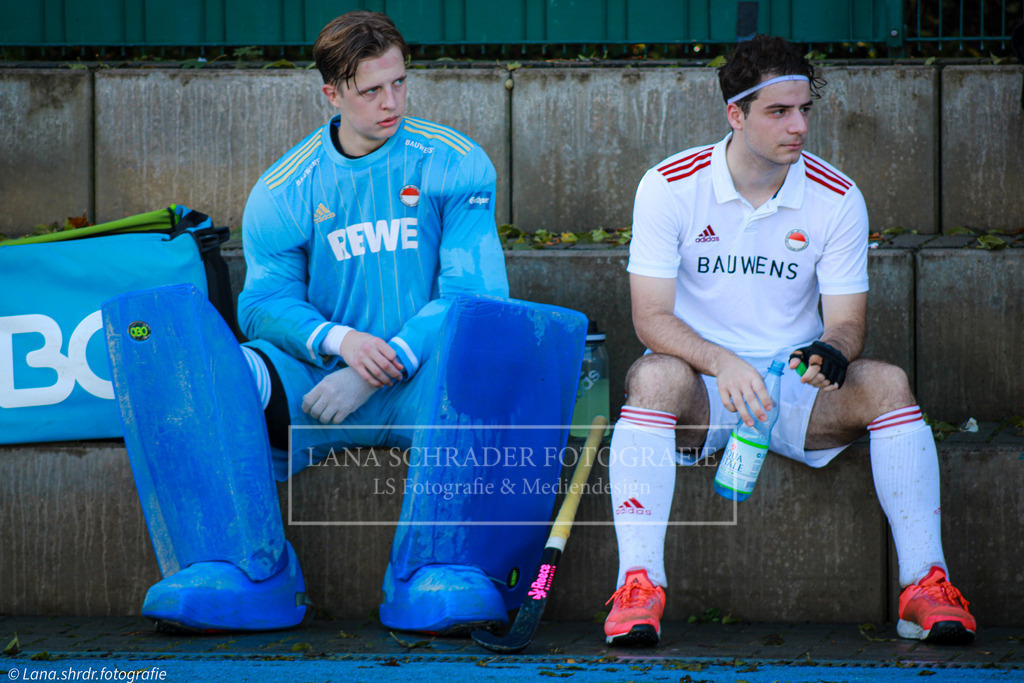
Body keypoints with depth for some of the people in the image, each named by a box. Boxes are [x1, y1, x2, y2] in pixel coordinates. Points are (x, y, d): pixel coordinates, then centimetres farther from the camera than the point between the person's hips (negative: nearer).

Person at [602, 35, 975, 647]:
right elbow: (651, 318, -12)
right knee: (656, 377, -36)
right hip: (700, 377, -2)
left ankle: (924, 585, -26)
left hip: (797, 384, 2)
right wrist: (723, 364, -32)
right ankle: (639, 587, -40)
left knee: (888, 384, -26)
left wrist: (832, 352, -28)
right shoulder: (670, 186, -8)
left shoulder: (838, 199, -2)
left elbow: (848, 322, -2)